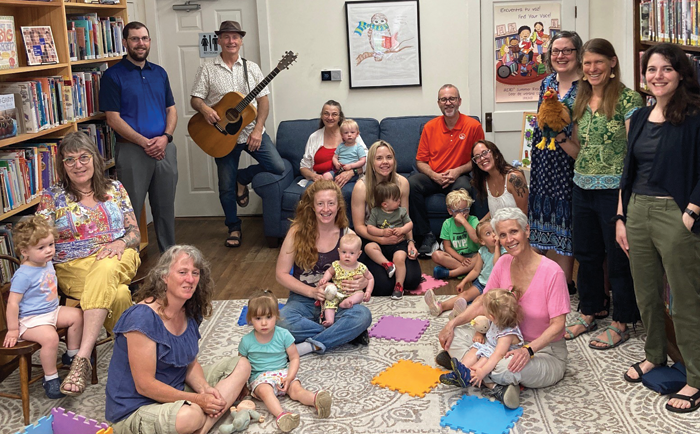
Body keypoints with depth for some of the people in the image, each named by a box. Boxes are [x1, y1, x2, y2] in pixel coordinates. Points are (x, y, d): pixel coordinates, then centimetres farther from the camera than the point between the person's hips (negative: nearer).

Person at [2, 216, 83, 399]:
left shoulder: (48, 264, 3)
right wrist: (12, 330, -19)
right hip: (30, 319, -9)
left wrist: (56, 307, 27)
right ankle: (50, 378, -13)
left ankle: (72, 354, 19)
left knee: (77, 315, 1)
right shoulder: (23, 274, -22)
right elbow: (13, 303, -21)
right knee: (50, 337, -30)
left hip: (52, 311, 9)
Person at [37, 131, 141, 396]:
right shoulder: (52, 196, 9)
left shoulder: (115, 188, 14)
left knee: (103, 272, -39)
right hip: (72, 266, 0)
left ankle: (82, 359, -42)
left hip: (116, 259, 0)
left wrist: (121, 243, -11)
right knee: (117, 295, -35)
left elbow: (135, 232, 11)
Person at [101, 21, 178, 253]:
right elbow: (113, 118, -8)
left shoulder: (159, 73, 14)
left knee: (165, 207, 12)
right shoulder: (113, 75, -3)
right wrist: (144, 142, -16)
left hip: (164, 148, 5)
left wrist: (166, 137, -6)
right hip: (132, 151, -5)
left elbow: (171, 109, 13)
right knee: (131, 211, 0)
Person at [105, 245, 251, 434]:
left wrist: (205, 389, -10)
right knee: (190, 415, -40)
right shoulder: (143, 317, -23)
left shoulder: (189, 313, 2)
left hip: (175, 393, 9)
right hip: (135, 410, -9)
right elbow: (144, 385, -23)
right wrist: (197, 400, -20)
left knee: (241, 365, 4)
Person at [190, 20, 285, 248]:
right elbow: (195, 99, -2)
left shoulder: (252, 68, 5)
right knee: (226, 186, 4)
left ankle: (242, 178, 15)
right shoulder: (207, 70, 0)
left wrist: (258, 129, -10)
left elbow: (263, 100, 2)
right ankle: (234, 229, 23)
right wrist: (204, 109, -27)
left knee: (278, 167, -12)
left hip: (252, 132, 2)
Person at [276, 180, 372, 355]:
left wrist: (362, 283, -20)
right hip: (303, 299, 0)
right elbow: (281, 274, -3)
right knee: (282, 322, -35)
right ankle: (346, 333, -21)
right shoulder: (297, 232, -5)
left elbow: (363, 274, 6)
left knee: (363, 315, -31)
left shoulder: (347, 235, 0)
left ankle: (311, 346, -23)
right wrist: (312, 292, -17)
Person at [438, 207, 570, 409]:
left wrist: (528, 350, -34)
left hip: (546, 351, -7)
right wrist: (452, 323, -7)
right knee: (456, 335, -9)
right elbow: (482, 303, 6)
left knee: (508, 368, -39)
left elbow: (558, 324, -21)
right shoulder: (503, 263, -2)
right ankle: (499, 384, -18)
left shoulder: (552, 272, -21)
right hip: (511, 342, 7)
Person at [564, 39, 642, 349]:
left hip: (614, 188, -7)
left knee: (618, 257, 4)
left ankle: (620, 324, 17)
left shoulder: (628, 99, -9)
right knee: (586, 253, 16)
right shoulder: (581, 100, 11)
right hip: (583, 186, 7)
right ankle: (588, 314, 31)